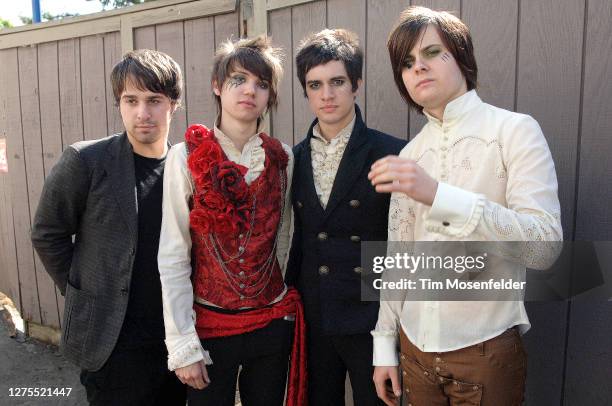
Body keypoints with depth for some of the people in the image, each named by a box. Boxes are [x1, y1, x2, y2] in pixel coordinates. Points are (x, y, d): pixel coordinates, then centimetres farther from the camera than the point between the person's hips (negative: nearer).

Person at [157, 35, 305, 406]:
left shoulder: (282, 159, -1)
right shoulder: (186, 157, -9)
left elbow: (283, 243, 7)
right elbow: (173, 257, -9)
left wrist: (290, 312, 11)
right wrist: (183, 345, -10)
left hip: (273, 323, 3)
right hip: (209, 323, -2)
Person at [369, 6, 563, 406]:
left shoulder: (515, 130, -8)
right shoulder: (409, 154, 5)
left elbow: (545, 246, -20)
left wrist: (438, 195, -30)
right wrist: (385, 342, 8)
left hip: (485, 349, -4)